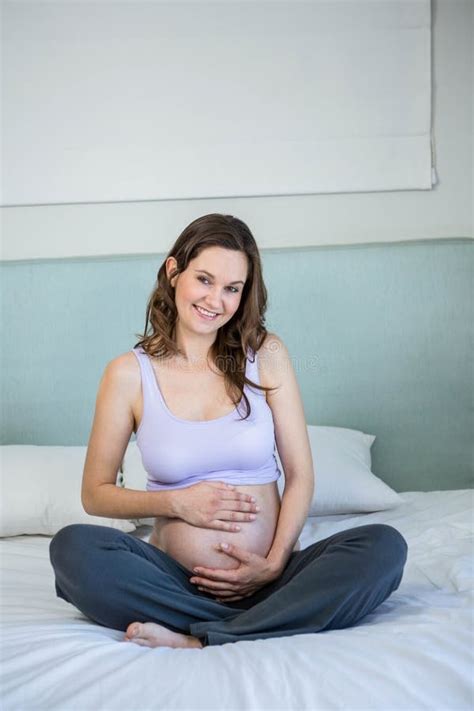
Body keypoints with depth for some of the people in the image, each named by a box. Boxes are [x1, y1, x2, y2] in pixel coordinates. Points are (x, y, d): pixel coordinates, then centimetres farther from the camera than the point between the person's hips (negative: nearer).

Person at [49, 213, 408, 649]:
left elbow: (300, 474, 3)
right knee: (73, 547, -28)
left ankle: (197, 641, -26)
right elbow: (95, 493, 7)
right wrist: (177, 502, -9)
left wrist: (275, 563, -11)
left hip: (266, 576, 1)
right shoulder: (128, 374, 2)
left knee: (385, 546, -25)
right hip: (178, 581, -1)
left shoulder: (266, 354, 5)